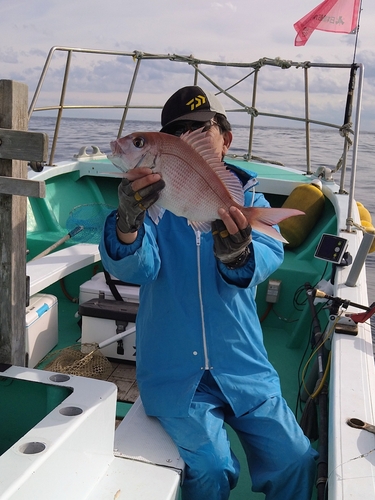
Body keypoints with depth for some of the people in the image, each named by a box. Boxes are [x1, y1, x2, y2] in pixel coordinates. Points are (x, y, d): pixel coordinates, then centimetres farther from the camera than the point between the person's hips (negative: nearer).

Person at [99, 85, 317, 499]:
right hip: (175, 372, -1)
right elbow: (134, 267, -19)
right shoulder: (153, 197, -1)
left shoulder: (247, 199, 3)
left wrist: (237, 255, -41)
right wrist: (127, 222, -41)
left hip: (242, 367, 2)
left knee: (296, 460, -2)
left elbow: (269, 256, -17)